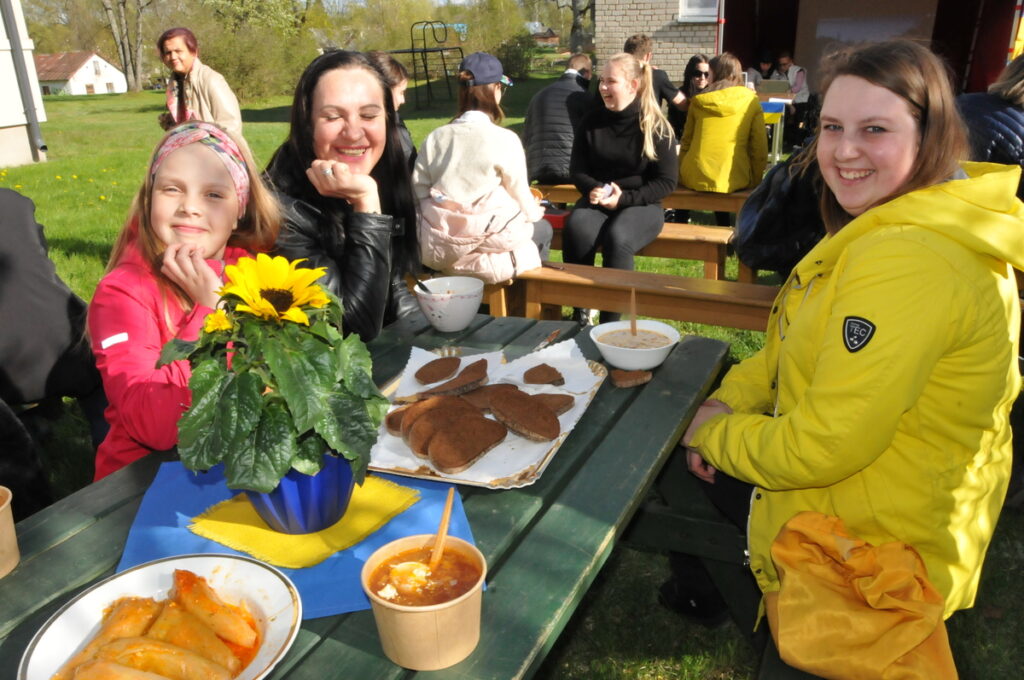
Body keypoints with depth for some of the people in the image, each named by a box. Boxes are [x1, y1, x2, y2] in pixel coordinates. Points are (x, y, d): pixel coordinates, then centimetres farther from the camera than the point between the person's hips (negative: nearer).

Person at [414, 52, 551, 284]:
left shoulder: (434, 138, 0)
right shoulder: (505, 139, -12)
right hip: (489, 252, -5)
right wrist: (533, 212, 19)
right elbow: (519, 193, -4)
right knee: (543, 228, 28)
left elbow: (419, 194, 0)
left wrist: (445, 221, 16)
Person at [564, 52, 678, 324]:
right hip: (597, 200, 3)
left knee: (617, 238, -35)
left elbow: (667, 181, -5)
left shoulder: (655, 126, -5)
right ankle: (580, 310, -19)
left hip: (641, 204, -3)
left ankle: (611, 320, -23)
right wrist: (592, 189, -13)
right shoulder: (592, 120, 6)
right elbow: (577, 169, 10)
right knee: (576, 231, -31)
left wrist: (625, 198, -17)